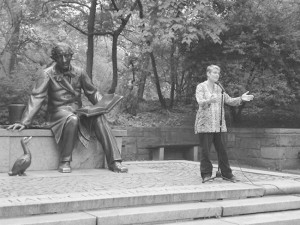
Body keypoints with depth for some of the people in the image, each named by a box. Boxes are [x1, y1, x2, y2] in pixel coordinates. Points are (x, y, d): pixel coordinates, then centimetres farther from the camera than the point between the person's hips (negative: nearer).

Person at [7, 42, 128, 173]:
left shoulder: (79, 73, 7)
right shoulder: (47, 74, -4)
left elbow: (92, 93, 14)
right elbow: (36, 98, -10)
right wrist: (24, 122, -19)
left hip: (78, 112, 4)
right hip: (58, 112, -4)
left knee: (99, 118, -26)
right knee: (72, 119, -38)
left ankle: (114, 161, -28)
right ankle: (64, 162, -25)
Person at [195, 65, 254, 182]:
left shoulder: (219, 88, 15)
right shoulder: (201, 87, -1)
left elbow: (230, 101, 15)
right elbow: (200, 102, -16)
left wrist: (241, 98, -1)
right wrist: (209, 101, -37)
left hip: (219, 125, 5)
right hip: (205, 124, -4)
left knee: (222, 150, 5)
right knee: (205, 150, -3)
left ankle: (226, 173, 14)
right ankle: (206, 174, 7)